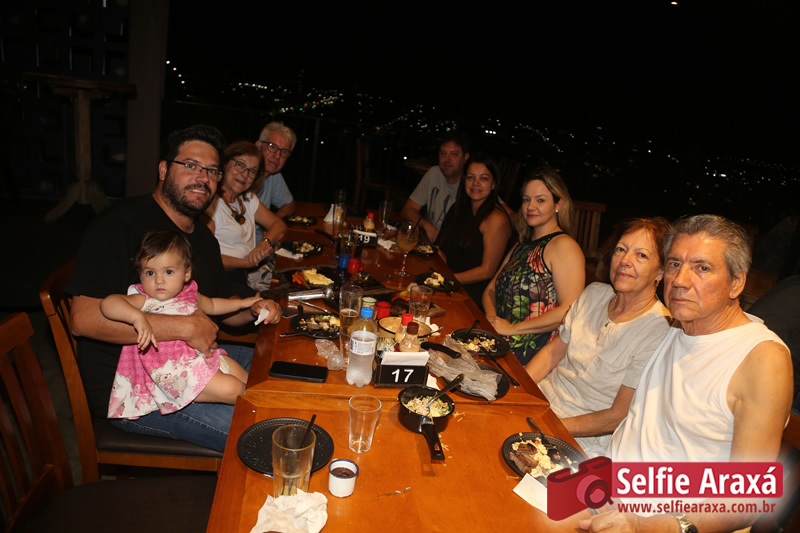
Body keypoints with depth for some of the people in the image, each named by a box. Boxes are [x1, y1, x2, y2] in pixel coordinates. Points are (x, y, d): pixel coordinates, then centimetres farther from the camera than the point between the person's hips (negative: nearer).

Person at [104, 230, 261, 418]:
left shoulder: (189, 294, 4)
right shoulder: (144, 301, -17)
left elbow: (211, 305, 27)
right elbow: (108, 303, -35)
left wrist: (242, 303, 27)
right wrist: (138, 317, -50)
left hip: (201, 355, 8)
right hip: (174, 370, -8)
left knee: (246, 378, 9)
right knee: (230, 388, -17)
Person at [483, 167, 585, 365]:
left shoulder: (564, 246, -8)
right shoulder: (522, 246, 20)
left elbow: (569, 311, -18)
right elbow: (491, 289, 22)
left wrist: (512, 328, -14)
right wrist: (491, 317, -1)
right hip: (497, 342, 8)